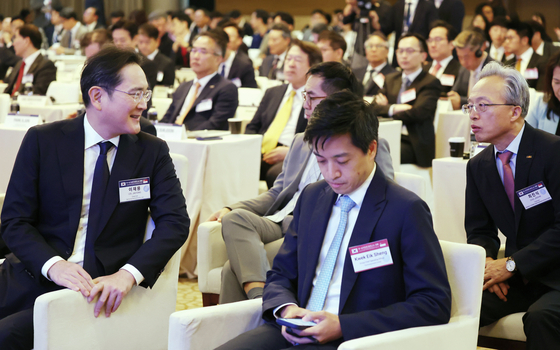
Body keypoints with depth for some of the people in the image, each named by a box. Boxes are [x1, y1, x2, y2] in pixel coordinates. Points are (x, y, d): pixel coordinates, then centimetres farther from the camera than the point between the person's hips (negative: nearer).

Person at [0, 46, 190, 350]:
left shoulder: (153, 152, 8)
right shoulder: (42, 140, 4)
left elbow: (175, 222, -1)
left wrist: (128, 274, -19)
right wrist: (53, 265, -19)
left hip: (98, 288, -1)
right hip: (34, 276, 1)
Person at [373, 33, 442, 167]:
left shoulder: (431, 82, 2)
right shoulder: (390, 79, 22)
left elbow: (419, 112, -13)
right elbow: (374, 108, 10)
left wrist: (387, 109, -1)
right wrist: (393, 108, -10)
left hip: (414, 145, -5)